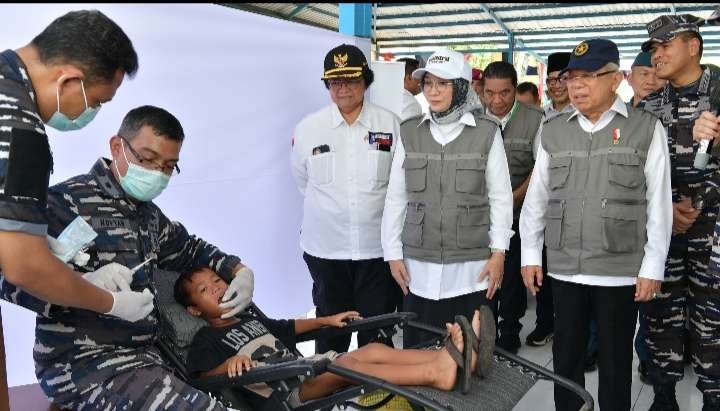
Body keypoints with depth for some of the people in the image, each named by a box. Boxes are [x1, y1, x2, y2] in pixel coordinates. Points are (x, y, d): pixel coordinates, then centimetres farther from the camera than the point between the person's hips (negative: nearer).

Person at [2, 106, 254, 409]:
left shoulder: (149, 214, 16)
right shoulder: (69, 202, -10)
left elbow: (191, 249, 30)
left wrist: (240, 271, 14)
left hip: (143, 354, 8)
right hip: (83, 362, -8)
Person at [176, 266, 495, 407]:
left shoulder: (251, 320, 27)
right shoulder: (206, 339, 6)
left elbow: (289, 327, 37)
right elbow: (203, 377, -10)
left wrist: (327, 321, 28)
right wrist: (230, 365, -29)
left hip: (300, 370, 7)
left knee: (373, 350, -16)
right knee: (344, 365, -33)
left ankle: (458, 357, -34)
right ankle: (436, 373, -51)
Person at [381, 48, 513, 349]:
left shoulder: (487, 133, -2)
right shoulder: (410, 132, 4)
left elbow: (500, 197, 1)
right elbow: (396, 197, 6)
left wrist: (498, 253, -4)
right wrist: (393, 254, 3)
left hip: (471, 265, -2)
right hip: (419, 265, 2)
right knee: (418, 348, 7)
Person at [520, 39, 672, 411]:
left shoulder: (646, 128, -2)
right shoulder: (553, 131, 6)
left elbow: (659, 204, -3)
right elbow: (536, 198, 9)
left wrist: (653, 268, -6)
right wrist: (530, 255, 6)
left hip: (621, 271, -2)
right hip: (564, 269, 3)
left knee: (615, 363, 11)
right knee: (565, 358, 13)